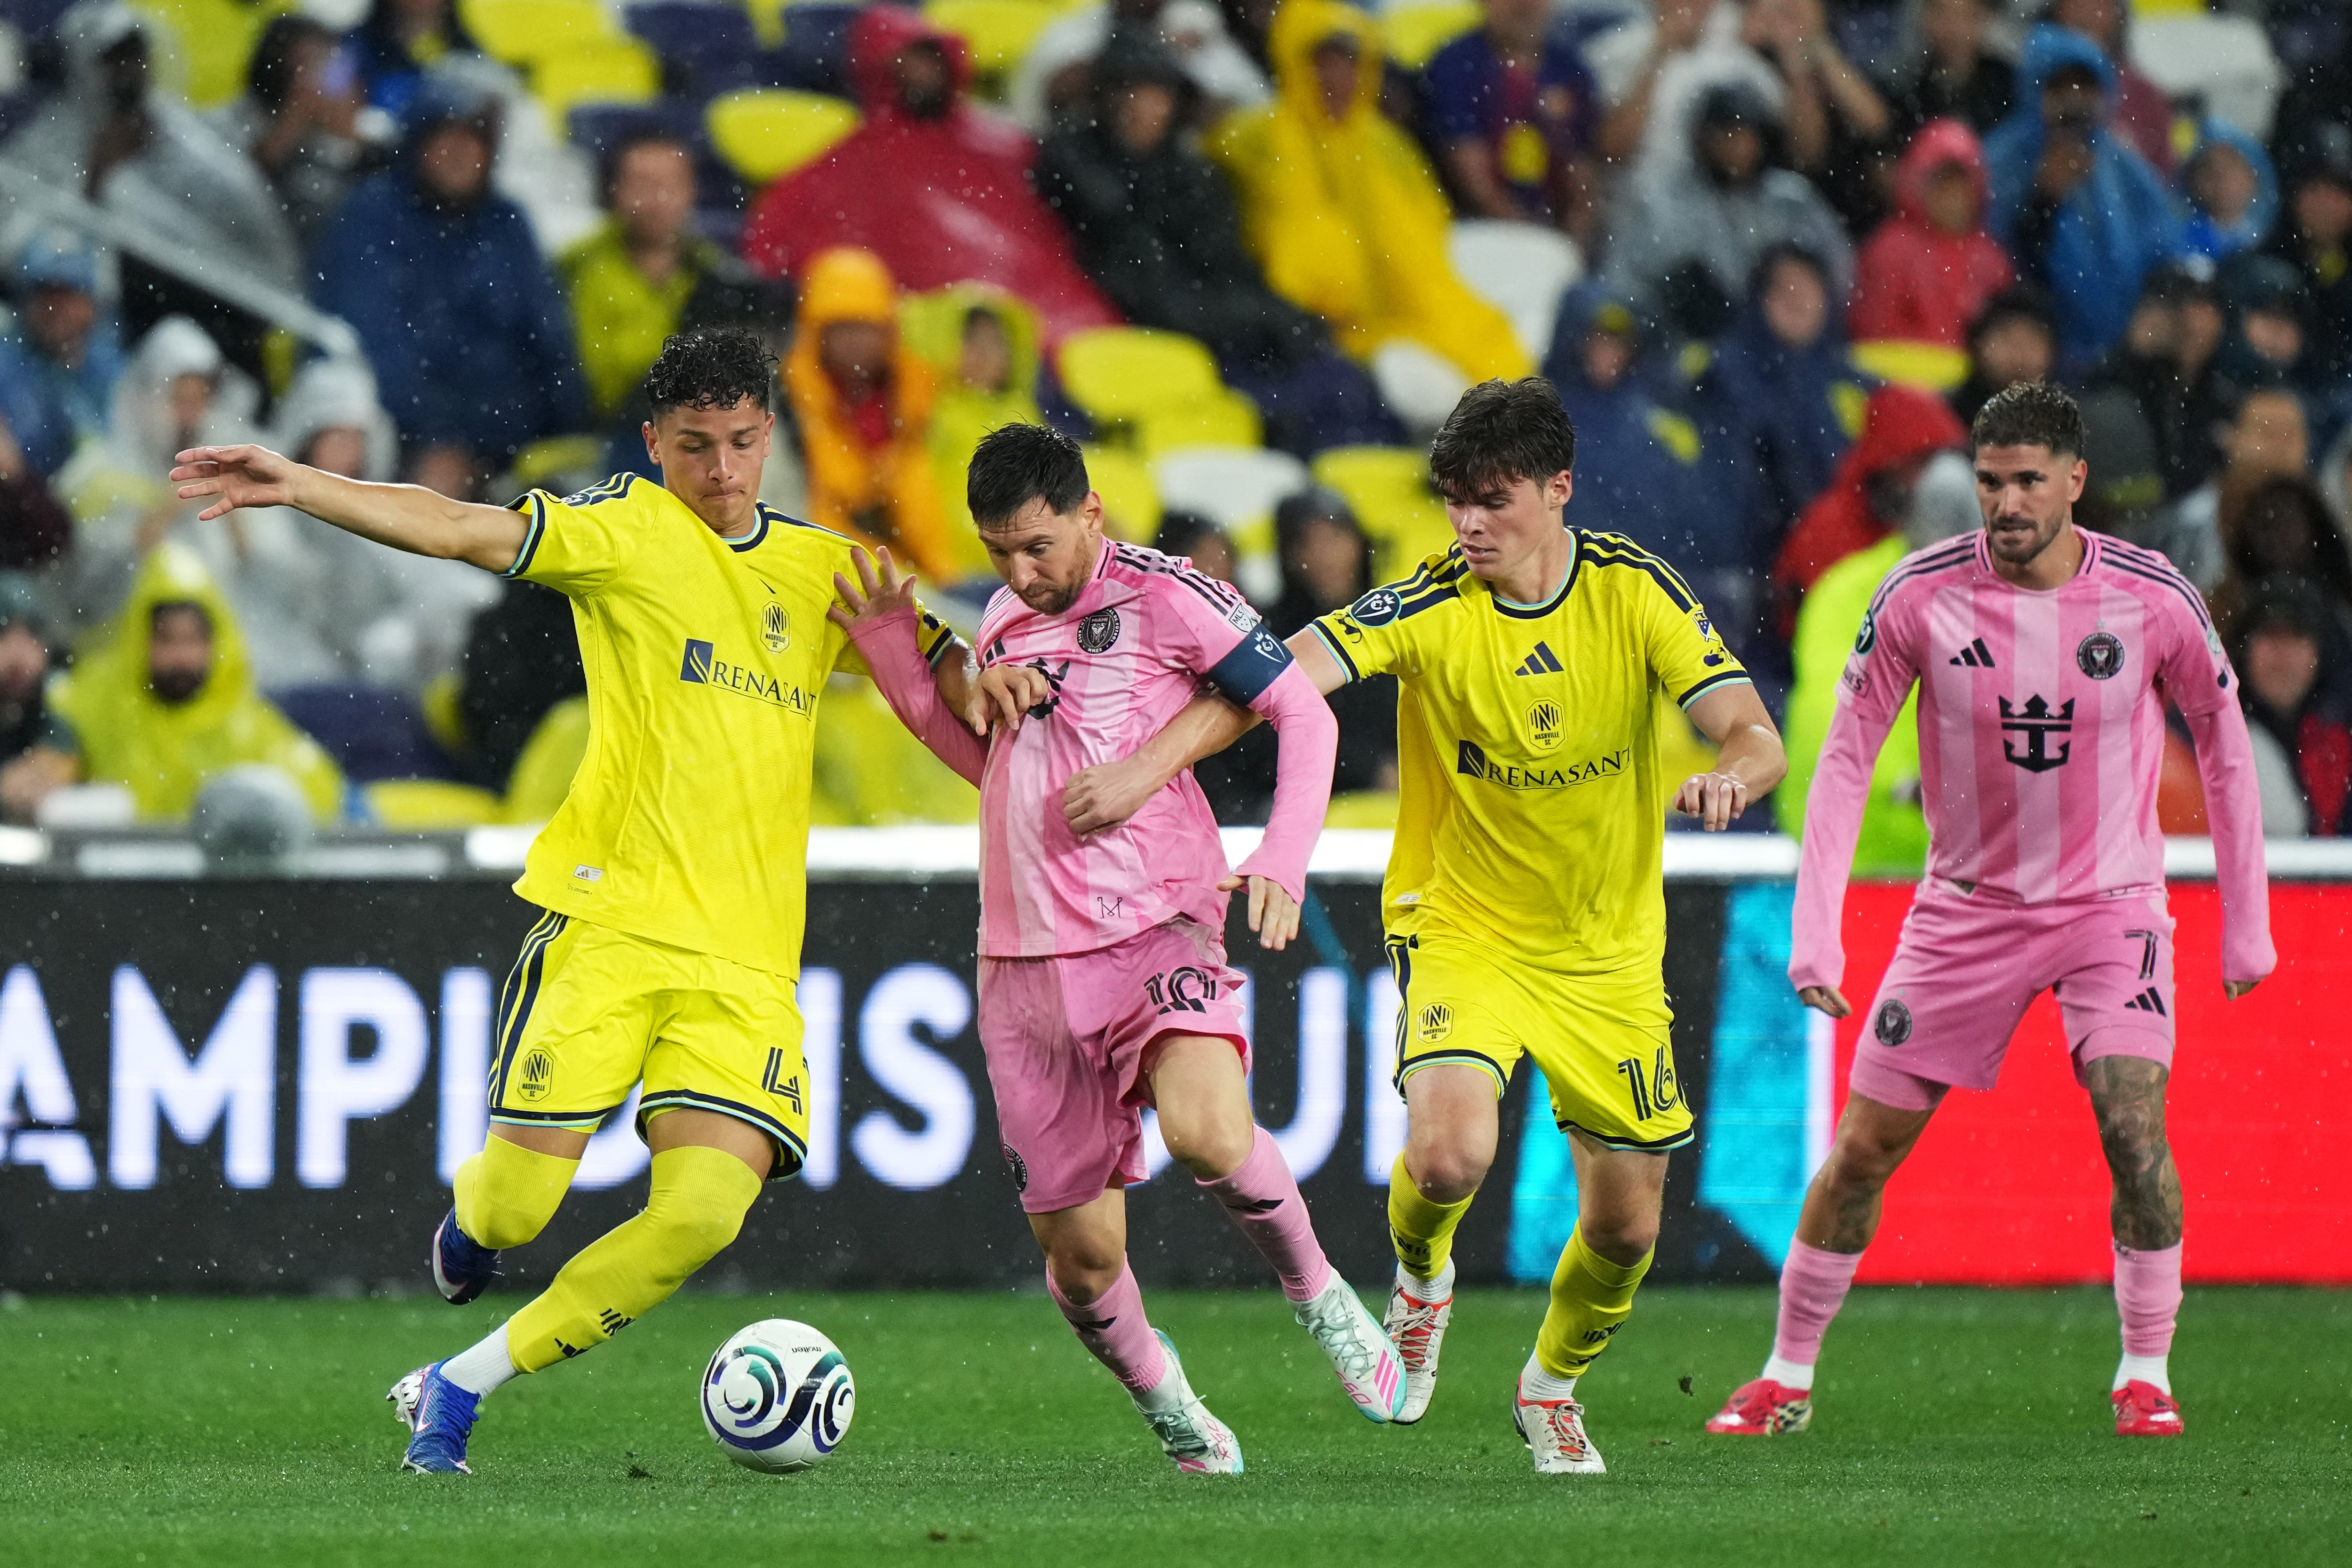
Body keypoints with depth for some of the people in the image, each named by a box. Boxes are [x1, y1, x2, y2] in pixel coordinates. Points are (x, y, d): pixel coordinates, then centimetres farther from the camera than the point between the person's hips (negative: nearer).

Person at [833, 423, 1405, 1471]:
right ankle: (1166, 1410, 33)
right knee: (1078, 1253, 5)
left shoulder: (1163, 597, -5)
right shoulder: (1004, 622, 15)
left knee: (1207, 1130, -34)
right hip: (1024, 966, 5)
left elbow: (1304, 714, -3)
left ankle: (1317, 1295, -6)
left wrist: (1281, 860, -16)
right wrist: (897, 662, 17)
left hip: (1155, 931, -5)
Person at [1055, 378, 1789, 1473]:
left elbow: (1756, 737, -17)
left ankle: (1552, 1386, 37)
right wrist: (1150, 764, -40)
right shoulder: (1429, 607, -16)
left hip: (1609, 951, 2)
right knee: (1448, 1153, -27)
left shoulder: (1635, 593, -11)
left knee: (1626, 1225, 5)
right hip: (1462, 923, -2)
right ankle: (1421, 1278, 9)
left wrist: (1730, 776, -42)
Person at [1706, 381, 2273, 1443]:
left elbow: (2223, 746, 2)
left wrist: (2246, 925, 4)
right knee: (1864, 1148, 1)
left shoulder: (2154, 600, -13)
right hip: (1966, 908, 1)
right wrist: (1816, 932, -13)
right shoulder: (1921, 597, -13)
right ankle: (1787, 1377, 18)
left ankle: (2146, 1375, -4)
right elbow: (1846, 758, -6)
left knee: (2134, 1126, -21)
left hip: (2111, 905, -1)